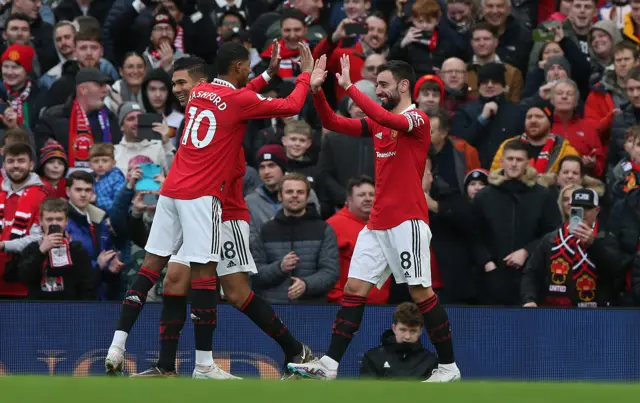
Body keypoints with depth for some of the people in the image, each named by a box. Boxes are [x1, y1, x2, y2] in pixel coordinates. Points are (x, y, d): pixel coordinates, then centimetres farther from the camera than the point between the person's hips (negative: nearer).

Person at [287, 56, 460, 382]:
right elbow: (333, 123, 15)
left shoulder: (418, 120, -9)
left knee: (421, 292, -7)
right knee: (355, 288, 3)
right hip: (377, 223, 8)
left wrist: (348, 86, -26)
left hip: (407, 222, -8)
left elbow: (384, 118, -28)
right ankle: (329, 365, 3)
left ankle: (449, 367, 2)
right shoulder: (378, 123, 15)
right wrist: (317, 92, -1)